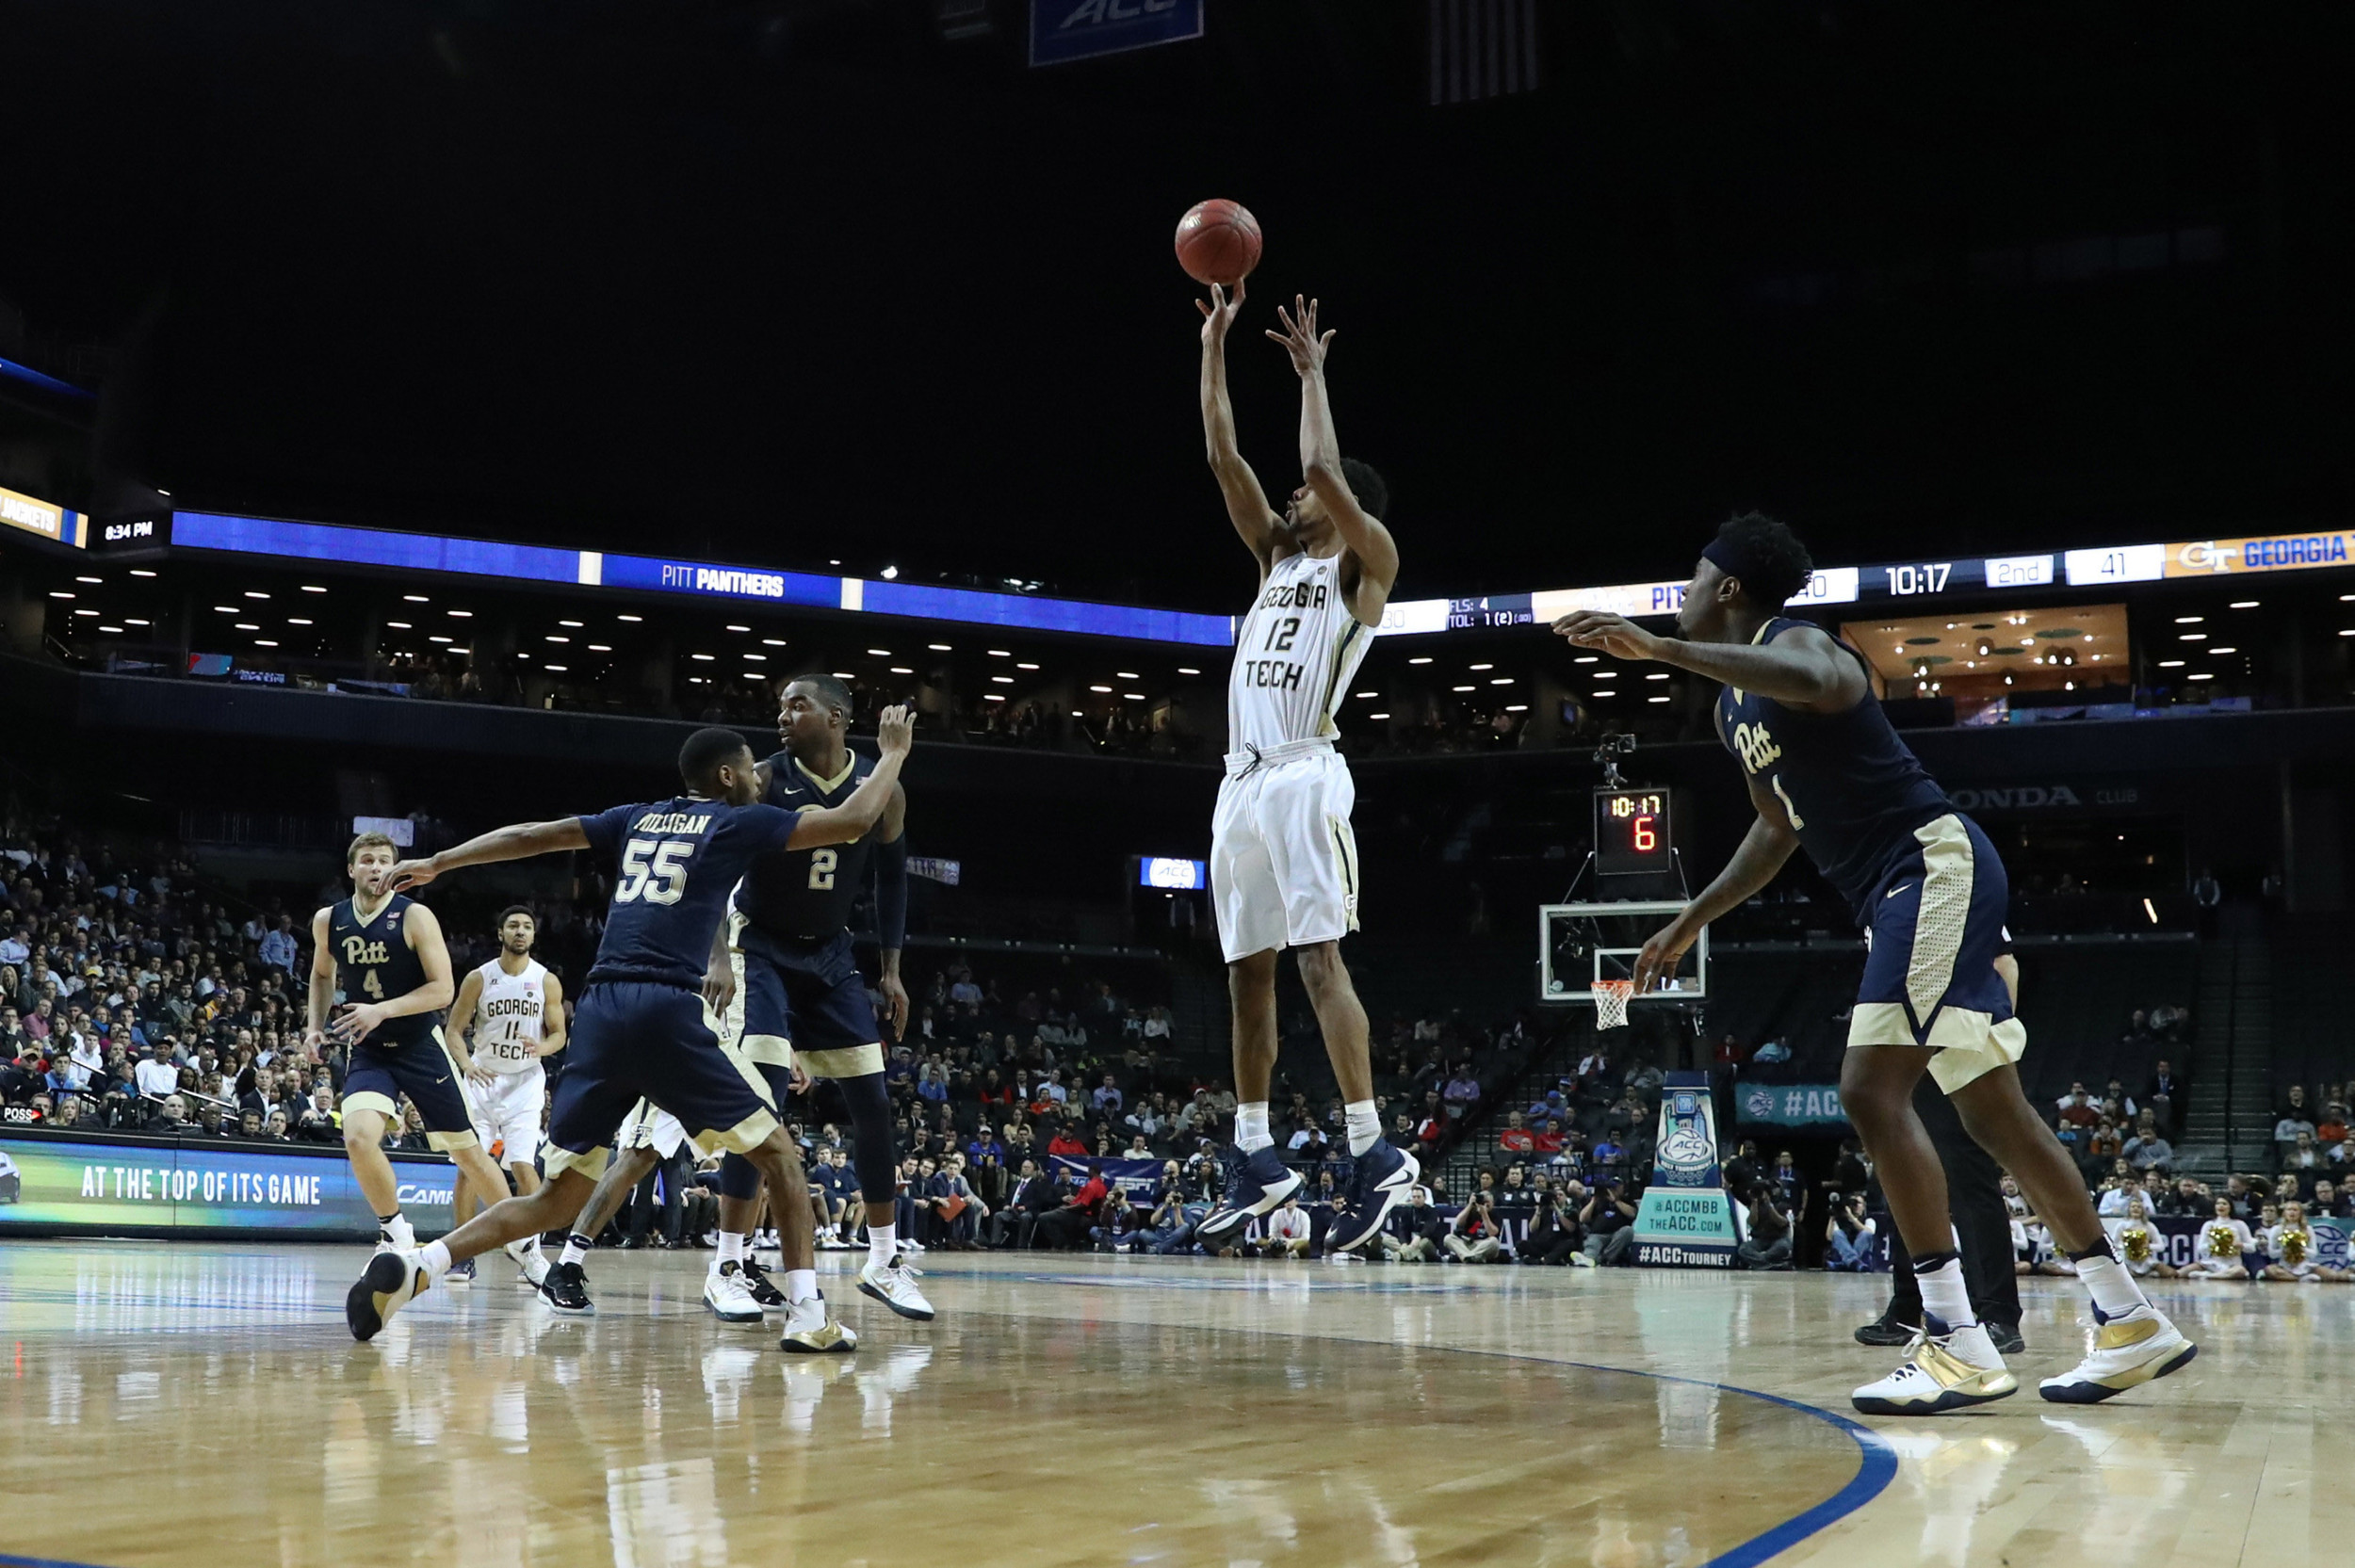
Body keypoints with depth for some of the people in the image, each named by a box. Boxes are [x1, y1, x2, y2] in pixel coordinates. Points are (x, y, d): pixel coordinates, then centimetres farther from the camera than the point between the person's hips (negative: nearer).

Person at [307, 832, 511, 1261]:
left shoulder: (415, 917, -13)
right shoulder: (328, 921, -1)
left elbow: (443, 990, -16)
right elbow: (322, 975, 20)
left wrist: (383, 1010, -26)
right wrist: (316, 1025, 7)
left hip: (422, 1048, -2)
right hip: (367, 1051, 2)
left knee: (467, 1152, 6)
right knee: (358, 1138, -25)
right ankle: (395, 1233, -2)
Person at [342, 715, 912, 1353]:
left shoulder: (638, 819, 23)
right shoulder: (739, 821, 9)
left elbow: (531, 836, 23)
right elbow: (852, 822, 6)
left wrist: (434, 864, 31)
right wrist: (895, 752, 21)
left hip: (600, 1010, 5)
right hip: (669, 1009, -5)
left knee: (558, 1199, 10)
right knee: (777, 1151, 9)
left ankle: (410, 1268, -8)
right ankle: (807, 1314, 0)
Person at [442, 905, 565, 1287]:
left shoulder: (547, 982, -2)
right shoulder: (478, 978, -2)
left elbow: (558, 1034, 4)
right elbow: (454, 1029, 0)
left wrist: (541, 1048, -20)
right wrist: (467, 1063, -19)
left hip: (525, 1083, -1)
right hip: (482, 1080, 1)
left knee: (523, 1165, -14)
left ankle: (531, 1250, -6)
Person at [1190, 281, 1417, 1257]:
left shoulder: (1366, 562, 4)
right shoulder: (1279, 557, 23)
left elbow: (1323, 467, -12)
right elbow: (1224, 459, 18)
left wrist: (1312, 373, 1)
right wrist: (1214, 344, 16)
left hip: (1303, 777, -8)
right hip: (1241, 782, 8)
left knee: (1320, 959, -15)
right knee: (1248, 973, 8)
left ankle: (1374, 1154, -15)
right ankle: (1256, 1159, 13)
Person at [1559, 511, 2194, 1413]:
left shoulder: (1792, 643, -11)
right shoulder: (1735, 704, 18)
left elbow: (1816, 682, -39)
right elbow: (1779, 830, 29)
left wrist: (1660, 650, -44)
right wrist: (1690, 924, 26)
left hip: (1936, 865, -10)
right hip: (1898, 894, 10)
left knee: (1872, 1089, -18)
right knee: (1994, 1112, 11)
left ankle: (1959, 1347, -18)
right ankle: (2132, 1324, 18)